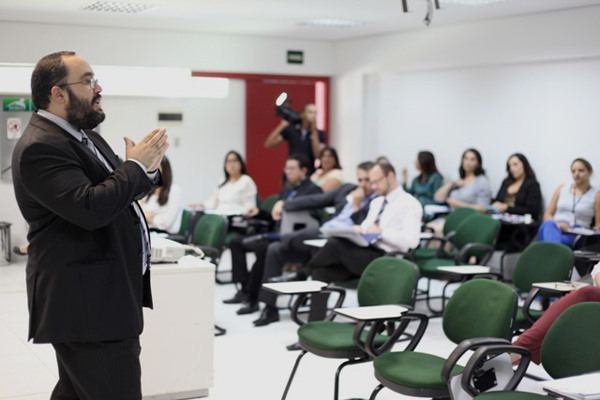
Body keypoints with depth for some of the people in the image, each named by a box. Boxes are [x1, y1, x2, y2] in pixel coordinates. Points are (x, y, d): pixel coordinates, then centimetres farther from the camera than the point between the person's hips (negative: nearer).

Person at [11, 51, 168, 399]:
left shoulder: (81, 134, 14)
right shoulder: (40, 147, -17)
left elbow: (117, 191, 22)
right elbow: (91, 208, -29)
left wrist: (148, 168, 0)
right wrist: (136, 165, -14)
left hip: (101, 297, 10)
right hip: (87, 303, -10)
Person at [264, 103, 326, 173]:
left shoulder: (319, 134, -1)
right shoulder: (291, 130, 2)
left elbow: (318, 155, -14)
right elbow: (268, 144, -1)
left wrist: (313, 131, -15)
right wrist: (282, 126, -11)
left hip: (310, 174, -1)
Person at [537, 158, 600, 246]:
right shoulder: (561, 189, 19)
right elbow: (547, 215, 16)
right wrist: (557, 224, -7)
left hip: (575, 236, -1)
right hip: (556, 229, 1)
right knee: (549, 224, -39)